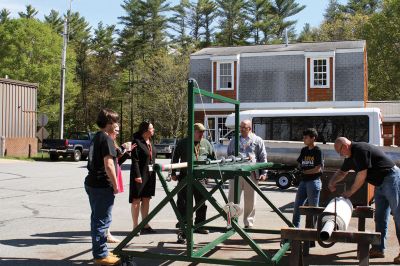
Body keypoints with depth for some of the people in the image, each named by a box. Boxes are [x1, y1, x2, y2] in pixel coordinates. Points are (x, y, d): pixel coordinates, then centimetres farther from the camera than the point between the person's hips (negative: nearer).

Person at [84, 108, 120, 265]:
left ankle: (100, 251, 28)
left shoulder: (96, 138, 14)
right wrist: (115, 185, -14)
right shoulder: (106, 139, -15)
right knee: (102, 220, -2)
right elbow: (108, 165, -20)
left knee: (97, 219, 17)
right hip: (102, 185, -10)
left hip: (92, 183, 10)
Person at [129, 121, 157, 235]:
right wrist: (137, 175, -21)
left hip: (150, 175, 8)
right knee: (136, 200, 1)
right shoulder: (137, 142, -13)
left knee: (146, 200, 13)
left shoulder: (150, 142, 13)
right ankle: (135, 226, 7)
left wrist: (154, 172, 17)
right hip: (140, 175, -8)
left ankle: (145, 225, 21)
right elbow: (135, 160, -17)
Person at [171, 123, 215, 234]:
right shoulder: (183, 143, 1)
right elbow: (175, 158, 6)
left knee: (201, 202, 4)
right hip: (185, 176, -2)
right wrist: (173, 173, 3)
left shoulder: (206, 143, 9)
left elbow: (213, 158, 19)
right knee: (183, 201, 4)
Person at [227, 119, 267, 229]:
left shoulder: (258, 140, 7)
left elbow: (263, 158, 5)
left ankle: (249, 223, 18)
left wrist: (263, 173, -2)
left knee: (250, 201, 6)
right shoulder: (234, 140, 14)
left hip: (252, 174, -1)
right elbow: (229, 156, 19)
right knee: (232, 199, -1)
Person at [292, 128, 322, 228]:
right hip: (303, 181, 7)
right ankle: (295, 227, 18)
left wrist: (305, 172, -5)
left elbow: (318, 169, -12)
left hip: (314, 181, -7)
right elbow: (299, 164, 18)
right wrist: (300, 167, -3)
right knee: (297, 206, 8)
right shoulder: (304, 150, 12)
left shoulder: (317, 151, -8)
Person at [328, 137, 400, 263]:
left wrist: (350, 191, -9)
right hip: (380, 184, 10)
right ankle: (378, 249, 12)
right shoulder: (351, 156, 12)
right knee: (380, 218, 9)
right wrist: (332, 182, 7)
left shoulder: (360, 149, -19)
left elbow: (362, 175, -20)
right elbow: (342, 172, 26)